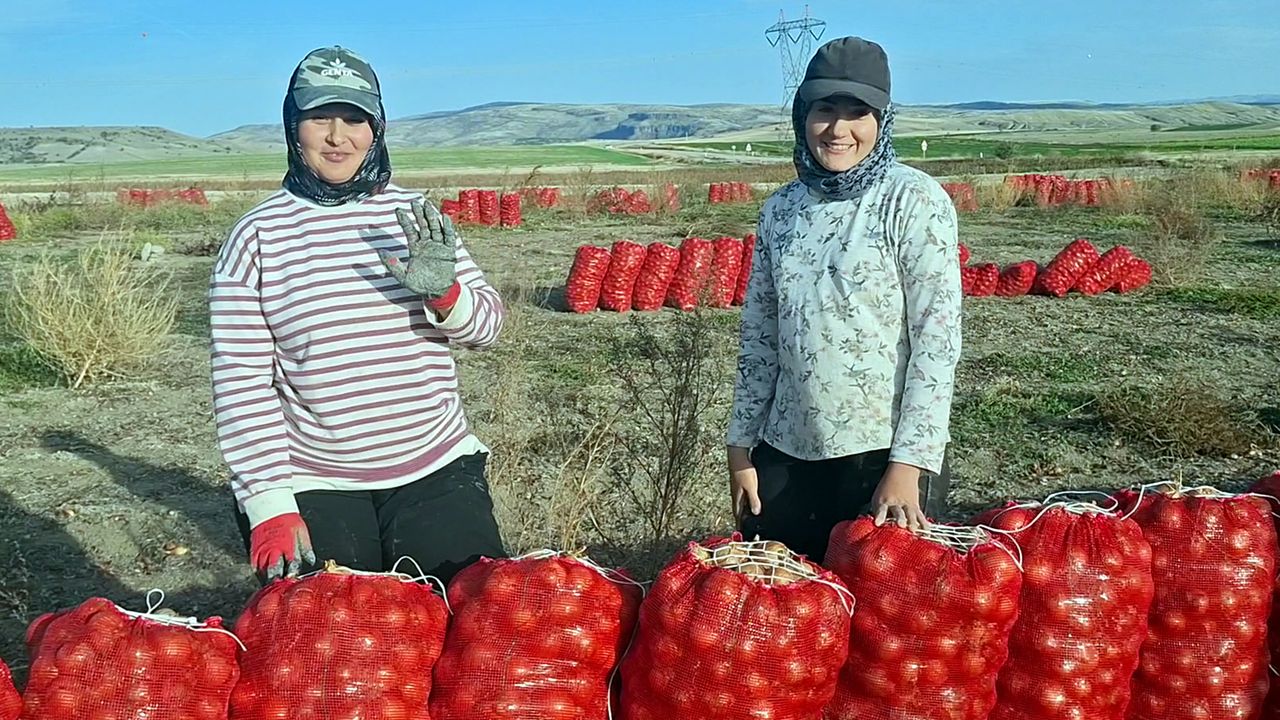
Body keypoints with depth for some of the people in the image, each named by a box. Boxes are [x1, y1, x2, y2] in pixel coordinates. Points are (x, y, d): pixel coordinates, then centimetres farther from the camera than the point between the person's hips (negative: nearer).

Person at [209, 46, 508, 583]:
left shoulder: (414, 217, 4)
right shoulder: (256, 237, -4)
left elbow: (488, 325, 6)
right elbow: (240, 382, -6)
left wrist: (443, 294, -17)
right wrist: (269, 507, -13)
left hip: (436, 473, 3)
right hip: (312, 489, -2)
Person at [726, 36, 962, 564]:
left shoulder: (913, 200, -8)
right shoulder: (782, 208, 6)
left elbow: (937, 338, -12)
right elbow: (759, 337, 10)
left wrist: (908, 465, -16)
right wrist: (741, 447, 9)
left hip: (883, 450, -4)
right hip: (786, 452, 5)